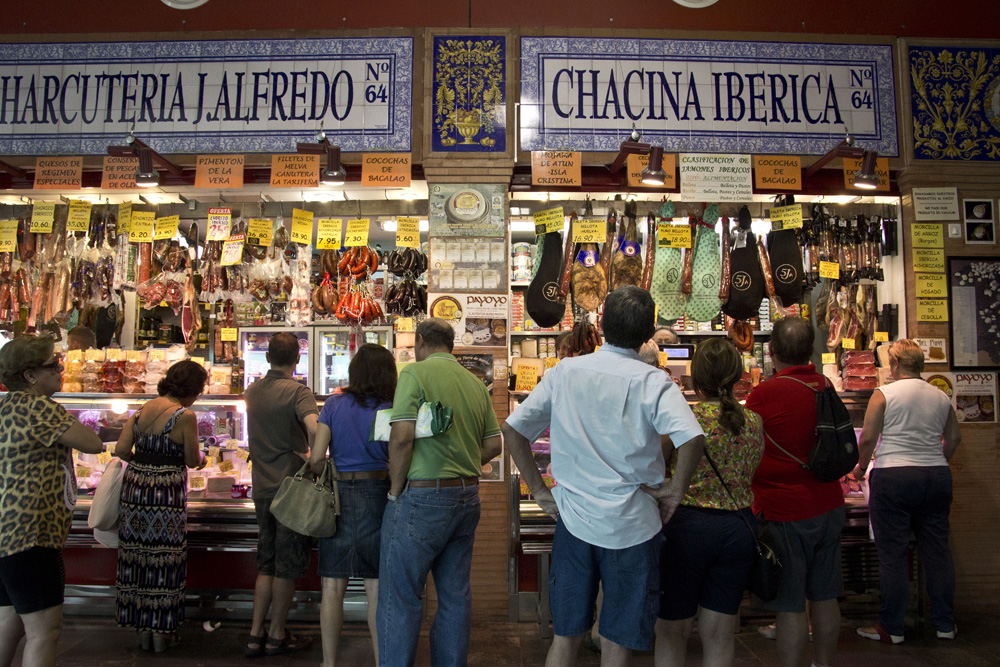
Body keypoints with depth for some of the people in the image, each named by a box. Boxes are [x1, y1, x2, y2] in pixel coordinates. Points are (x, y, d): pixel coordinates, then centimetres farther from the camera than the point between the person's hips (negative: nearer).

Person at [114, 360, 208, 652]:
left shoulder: (142, 410, 6)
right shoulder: (185, 416, -12)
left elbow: (121, 449, 2)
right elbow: (192, 461, -5)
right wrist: (202, 457, 17)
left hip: (135, 485, 6)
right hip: (167, 490, -6)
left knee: (138, 555, 13)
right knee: (165, 558, 5)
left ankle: (142, 627, 25)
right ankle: (162, 630, 14)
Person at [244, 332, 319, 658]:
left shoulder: (252, 392, 8)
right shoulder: (297, 392, -14)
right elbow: (314, 427, -31)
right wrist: (315, 459, -15)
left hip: (262, 488, 6)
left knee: (267, 565, 16)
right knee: (287, 567, 6)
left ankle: (255, 636, 20)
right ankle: (277, 637, 17)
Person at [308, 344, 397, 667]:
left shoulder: (334, 405, 0)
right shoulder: (389, 411, -4)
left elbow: (316, 457, -4)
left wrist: (318, 480, 15)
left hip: (337, 495, 1)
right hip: (376, 495, -1)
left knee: (333, 585, 9)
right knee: (376, 586, 6)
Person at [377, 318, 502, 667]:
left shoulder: (415, 372, -9)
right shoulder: (476, 383, 9)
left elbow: (401, 436, -19)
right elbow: (493, 445, 11)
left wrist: (395, 490, -8)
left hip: (422, 497, -7)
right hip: (467, 497, 7)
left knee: (399, 598, 4)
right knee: (456, 596, 15)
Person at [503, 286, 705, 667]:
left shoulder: (564, 372, -1)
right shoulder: (652, 382, -11)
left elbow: (512, 430, 1)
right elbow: (692, 439, -26)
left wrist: (539, 491, 5)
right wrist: (676, 489, -10)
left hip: (573, 519, 3)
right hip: (632, 525, -2)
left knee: (566, 636, 17)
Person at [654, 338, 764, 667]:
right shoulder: (754, 423, -2)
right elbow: (751, 474, 9)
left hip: (688, 526, -4)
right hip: (739, 527, 4)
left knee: (672, 630, 13)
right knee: (720, 632, 16)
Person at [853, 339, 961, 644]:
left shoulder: (884, 393, -7)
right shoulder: (941, 396, 8)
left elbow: (867, 438, -8)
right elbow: (954, 437, 16)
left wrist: (861, 467, 8)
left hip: (894, 477, -5)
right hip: (937, 478, 5)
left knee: (893, 553, 2)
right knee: (937, 551, 13)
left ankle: (891, 627, 9)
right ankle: (945, 624, 23)